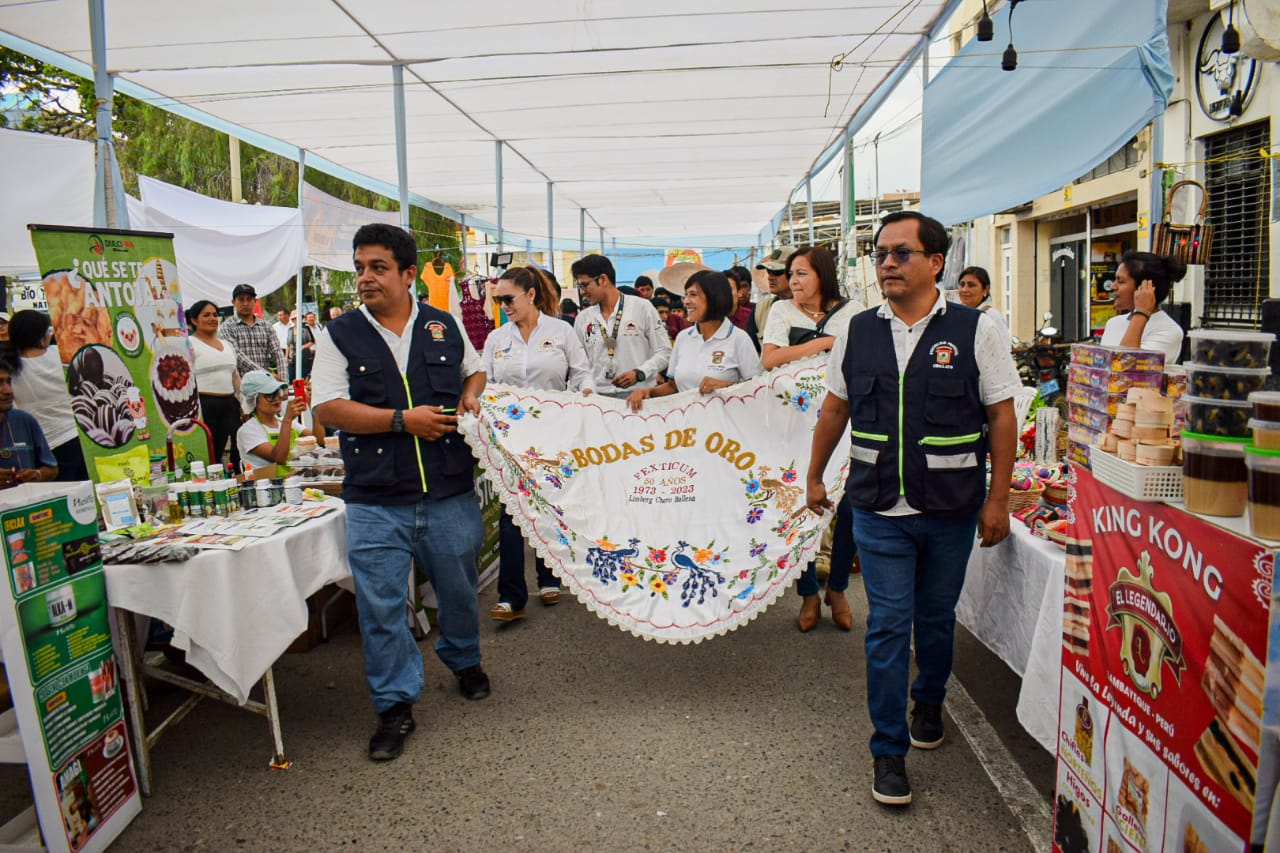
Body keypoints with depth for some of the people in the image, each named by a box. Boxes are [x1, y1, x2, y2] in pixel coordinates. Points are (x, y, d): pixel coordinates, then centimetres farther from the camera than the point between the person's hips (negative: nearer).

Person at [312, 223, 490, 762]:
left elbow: (475, 370, 24)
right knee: (381, 606, 3)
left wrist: (471, 396, 1)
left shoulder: (443, 326, 6)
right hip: (376, 502, -1)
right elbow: (328, 409, -7)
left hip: (450, 494, 2)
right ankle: (395, 705, 20)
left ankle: (464, 660, 45)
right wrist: (403, 421, -15)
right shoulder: (341, 335, 0)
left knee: (459, 588, 17)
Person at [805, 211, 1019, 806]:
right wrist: (814, 477, 17)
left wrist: (997, 501, -5)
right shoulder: (858, 332, 2)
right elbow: (835, 408, 13)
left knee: (935, 618, 17)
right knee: (887, 626, 2)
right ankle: (889, 749, 15)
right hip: (879, 511, 1)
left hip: (951, 511, -1)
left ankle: (929, 702, 44)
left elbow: (1001, 417, -3)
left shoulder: (976, 330, -5)